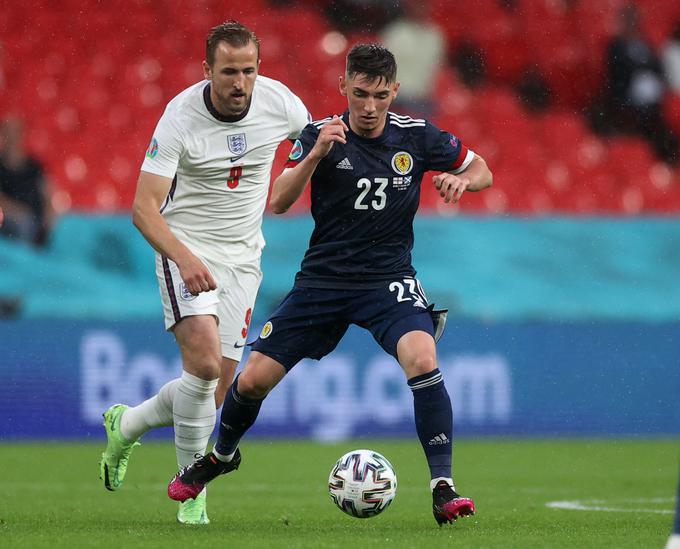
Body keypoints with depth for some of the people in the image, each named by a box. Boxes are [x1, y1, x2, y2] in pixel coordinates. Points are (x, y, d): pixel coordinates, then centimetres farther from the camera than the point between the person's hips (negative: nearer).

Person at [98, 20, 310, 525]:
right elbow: (144, 206, -22)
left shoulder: (278, 102, -8)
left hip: (242, 257, 4)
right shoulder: (181, 117, -18)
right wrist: (184, 256, -37)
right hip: (187, 250, -4)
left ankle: (126, 425, 30)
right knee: (205, 360, -27)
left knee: (215, 394, 1)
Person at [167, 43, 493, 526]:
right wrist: (316, 154, -30)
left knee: (422, 359, -30)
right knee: (254, 378, 0)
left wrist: (460, 179, -16)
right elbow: (279, 202, -16)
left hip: (388, 279, -1)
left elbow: (482, 170, 8)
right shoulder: (322, 133, -7)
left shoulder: (416, 136, -5)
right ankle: (222, 455, 33)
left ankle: (442, 487, -24)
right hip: (323, 278, 1)